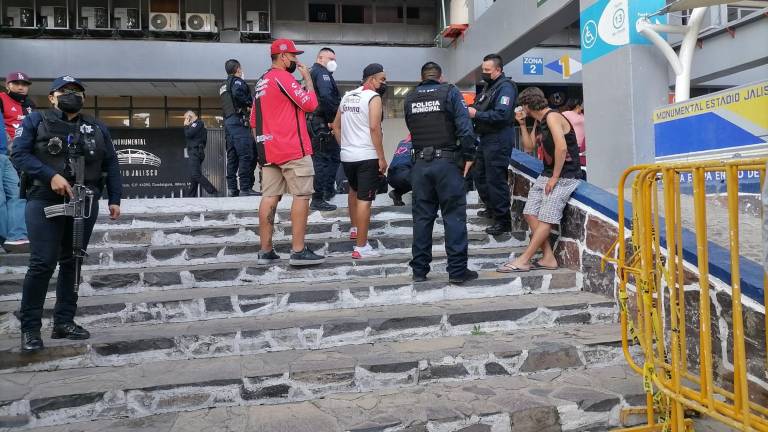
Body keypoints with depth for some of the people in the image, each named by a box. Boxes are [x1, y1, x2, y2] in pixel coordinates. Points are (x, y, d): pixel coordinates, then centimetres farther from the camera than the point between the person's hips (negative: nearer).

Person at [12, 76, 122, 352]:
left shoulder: (97, 128, 16)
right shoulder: (36, 121, 7)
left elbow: (111, 165, 13)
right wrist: (51, 175, -18)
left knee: (72, 262, 7)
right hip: (45, 201, -3)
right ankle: (30, 328, 1)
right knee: (43, 263, -8)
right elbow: (20, 154, -4)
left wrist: (114, 199, 4)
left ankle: (64, 322, 15)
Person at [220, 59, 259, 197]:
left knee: (232, 156, 8)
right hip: (238, 120, -9)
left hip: (227, 122, 9)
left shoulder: (223, 86, 25)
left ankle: (232, 188, 7)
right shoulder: (237, 81, -2)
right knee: (246, 155, -12)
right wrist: (249, 103, -10)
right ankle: (245, 188, -17)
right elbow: (237, 94, -22)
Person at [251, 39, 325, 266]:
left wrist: (262, 146, 23)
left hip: (269, 150, 9)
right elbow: (310, 103, -11)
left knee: (270, 197, 6)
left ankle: (266, 250, 7)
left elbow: (254, 121, 21)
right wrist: (308, 77, 1)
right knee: (301, 196, -5)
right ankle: (299, 251, -6)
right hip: (293, 149, -9)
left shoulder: (261, 83, 19)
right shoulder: (284, 77, -8)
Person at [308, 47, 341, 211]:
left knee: (334, 155, 20)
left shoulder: (311, 72, 22)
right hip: (322, 124, -10)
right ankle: (318, 200, -4)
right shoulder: (322, 72, -10)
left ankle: (328, 189, 29)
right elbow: (326, 97, -26)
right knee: (322, 160, -7)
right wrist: (331, 120, -19)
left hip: (313, 122, 10)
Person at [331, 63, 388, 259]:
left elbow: (336, 126, 18)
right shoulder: (374, 98, -8)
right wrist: (382, 158, -16)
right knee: (364, 199, -6)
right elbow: (374, 128, -19)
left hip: (347, 155, 7)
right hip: (367, 157, -7)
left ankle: (355, 228, 44)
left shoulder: (347, 96, 14)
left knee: (354, 190, 29)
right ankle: (361, 247, -6)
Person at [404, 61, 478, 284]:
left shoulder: (410, 98, 10)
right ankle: (457, 270, 1)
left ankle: (419, 269, 14)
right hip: (447, 161, -4)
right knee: (454, 216, 1)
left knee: (422, 217, 9)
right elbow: (464, 126, -10)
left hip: (420, 163, 4)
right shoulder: (450, 92, -1)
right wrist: (468, 156, -5)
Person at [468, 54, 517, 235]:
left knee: (495, 180, -7)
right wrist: (471, 110, -2)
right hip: (486, 139, 10)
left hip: (498, 141, -10)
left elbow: (501, 115, -24)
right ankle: (492, 208, 36)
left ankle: (503, 221, 1)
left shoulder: (505, 87, -12)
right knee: (480, 176, 18)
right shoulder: (489, 86, 17)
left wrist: (476, 114, -20)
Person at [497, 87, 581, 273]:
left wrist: (555, 178, -19)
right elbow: (528, 147, 19)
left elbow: (561, 148, -24)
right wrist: (522, 124, 9)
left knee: (545, 219, -10)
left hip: (565, 176, -9)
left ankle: (523, 261, -11)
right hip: (547, 174, 9)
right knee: (530, 214, -2)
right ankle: (548, 258, 1)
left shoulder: (552, 117, -14)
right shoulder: (539, 121, 15)